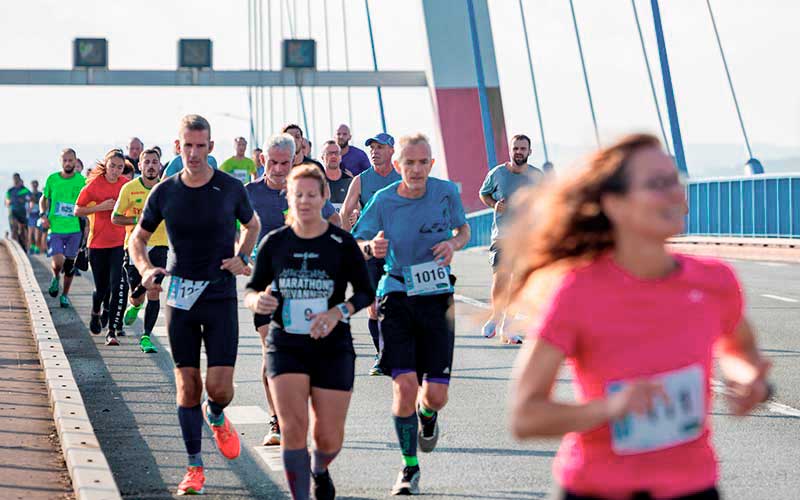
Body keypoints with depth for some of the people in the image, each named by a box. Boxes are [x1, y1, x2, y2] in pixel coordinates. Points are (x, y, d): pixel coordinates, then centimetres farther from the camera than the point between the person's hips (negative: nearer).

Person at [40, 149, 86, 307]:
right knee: (57, 263, -15)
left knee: (69, 263, 8)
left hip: (74, 229, 1)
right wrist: (43, 215, -2)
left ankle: (65, 294, 25)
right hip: (55, 228, -1)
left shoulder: (82, 181, -2)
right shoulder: (52, 179, 0)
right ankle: (55, 278, 20)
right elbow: (43, 199, 14)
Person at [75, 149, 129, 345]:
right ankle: (96, 313, 43)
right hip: (98, 243, -1)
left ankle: (112, 331, -8)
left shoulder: (127, 185, 0)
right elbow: (77, 210, -3)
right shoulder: (94, 184, -7)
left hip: (120, 243, 1)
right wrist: (101, 207, -15)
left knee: (118, 287, -13)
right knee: (101, 287, 9)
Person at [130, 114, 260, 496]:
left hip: (221, 296, -1)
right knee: (187, 384, 2)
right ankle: (195, 467, 11)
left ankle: (215, 416, 29)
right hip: (180, 296, 1)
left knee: (220, 386, -8)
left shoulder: (230, 188, -2)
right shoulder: (164, 192, 0)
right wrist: (145, 269, -7)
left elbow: (252, 225, 16)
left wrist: (242, 256, -2)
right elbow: (138, 238, 12)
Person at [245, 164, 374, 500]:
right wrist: (258, 300, -16)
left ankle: (319, 470, 38)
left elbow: (366, 292, 0)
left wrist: (339, 312, -18)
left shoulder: (342, 243, -4)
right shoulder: (274, 243, 1)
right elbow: (252, 290, 8)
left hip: (332, 347, 0)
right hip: (285, 346, 1)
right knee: (293, 428, -16)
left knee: (329, 438, 2)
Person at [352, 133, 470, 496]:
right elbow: (355, 245, 3)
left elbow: (463, 228, 16)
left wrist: (454, 243, -7)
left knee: (435, 396, -4)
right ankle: (409, 467, 8)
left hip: (437, 299, 1)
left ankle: (427, 413, 37)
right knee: (404, 387, -13)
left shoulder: (447, 192, -2)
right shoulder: (383, 201, -5)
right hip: (396, 298, -1)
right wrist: (371, 248, -20)